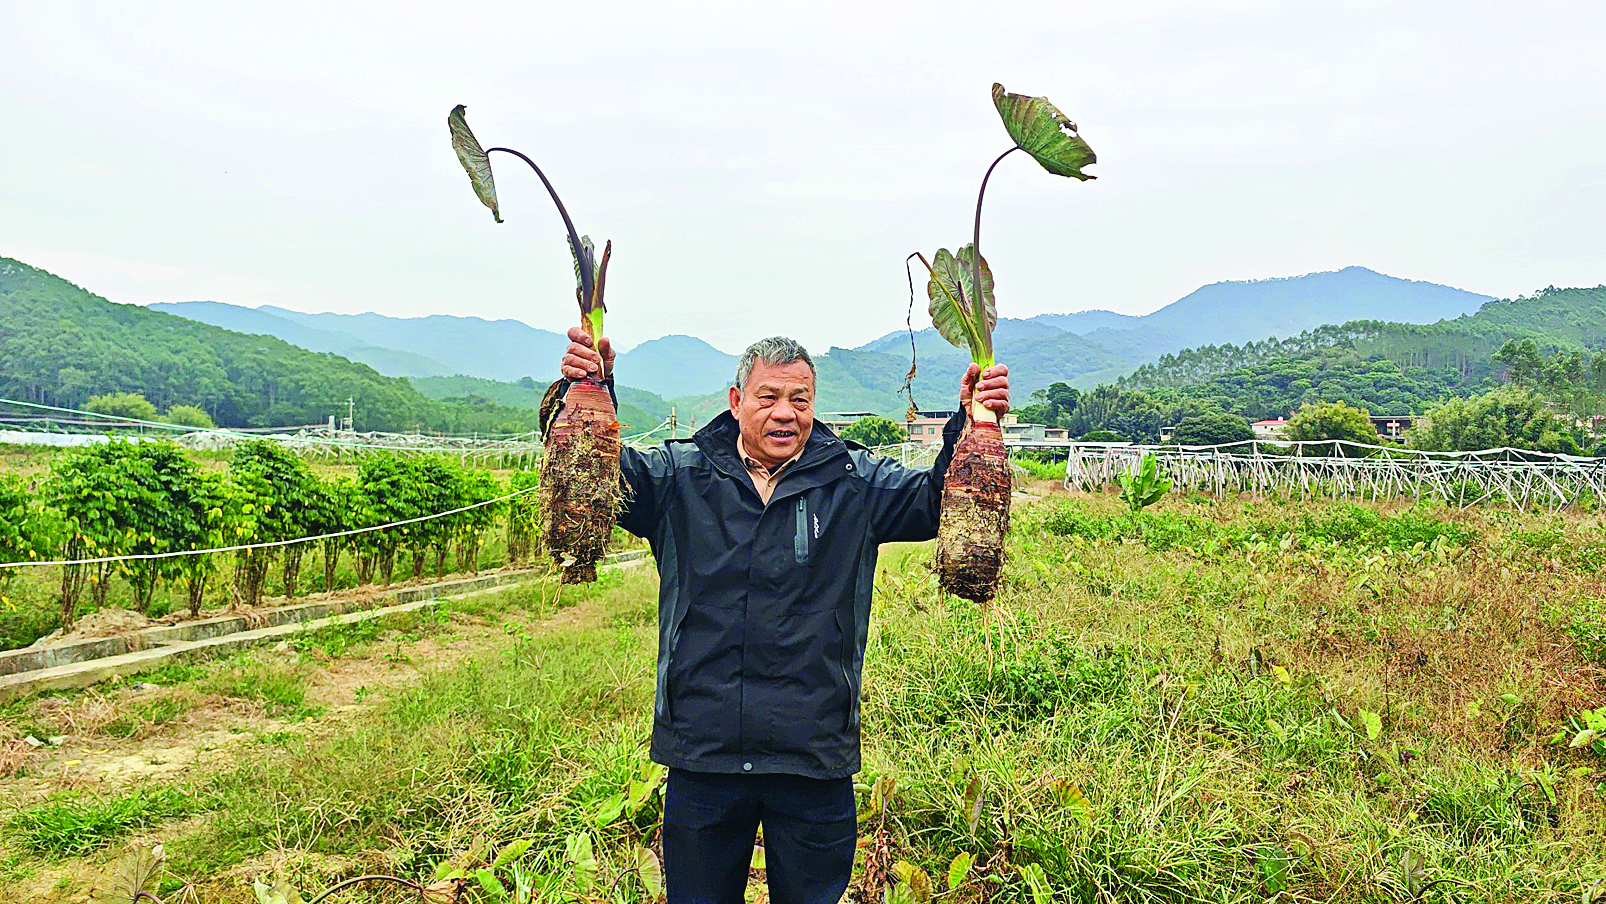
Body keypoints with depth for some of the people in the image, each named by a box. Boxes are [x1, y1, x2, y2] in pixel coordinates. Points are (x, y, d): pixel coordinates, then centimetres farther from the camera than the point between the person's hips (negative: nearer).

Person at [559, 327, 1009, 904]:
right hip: (701, 754, 0)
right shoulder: (681, 474, 1)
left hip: (815, 761, 0)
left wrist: (970, 424, -19)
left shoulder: (856, 482, 2)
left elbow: (938, 501, -3)